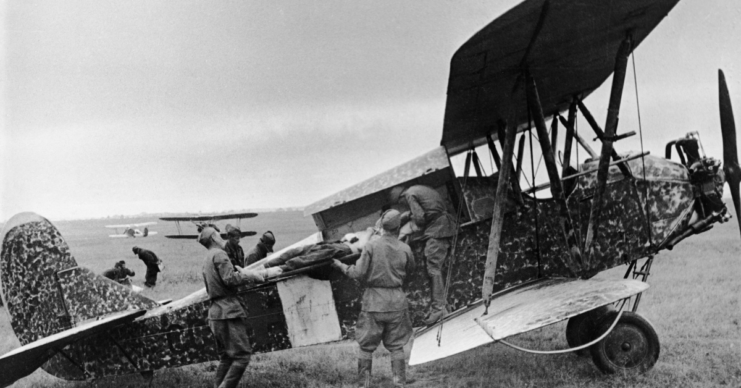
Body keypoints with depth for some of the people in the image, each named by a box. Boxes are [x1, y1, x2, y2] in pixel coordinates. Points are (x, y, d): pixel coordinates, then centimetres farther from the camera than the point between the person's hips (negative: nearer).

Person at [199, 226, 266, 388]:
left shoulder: (207, 260, 23)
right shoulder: (219, 254, -7)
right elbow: (229, 279, -18)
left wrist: (240, 272, 20)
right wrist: (252, 276, -8)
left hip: (215, 312, 10)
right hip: (228, 311, -10)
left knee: (226, 357, 13)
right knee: (242, 354, -9)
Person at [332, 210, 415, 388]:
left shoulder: (372, 245, -11)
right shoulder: (405, 249, -6)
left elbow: (359, 273, -11)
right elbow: (409, 271, 11)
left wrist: (341, 266, 5)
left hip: (374, 300, -1)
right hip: (396, 300, 2)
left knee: (366, 346, 10)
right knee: (396, 346, 13)